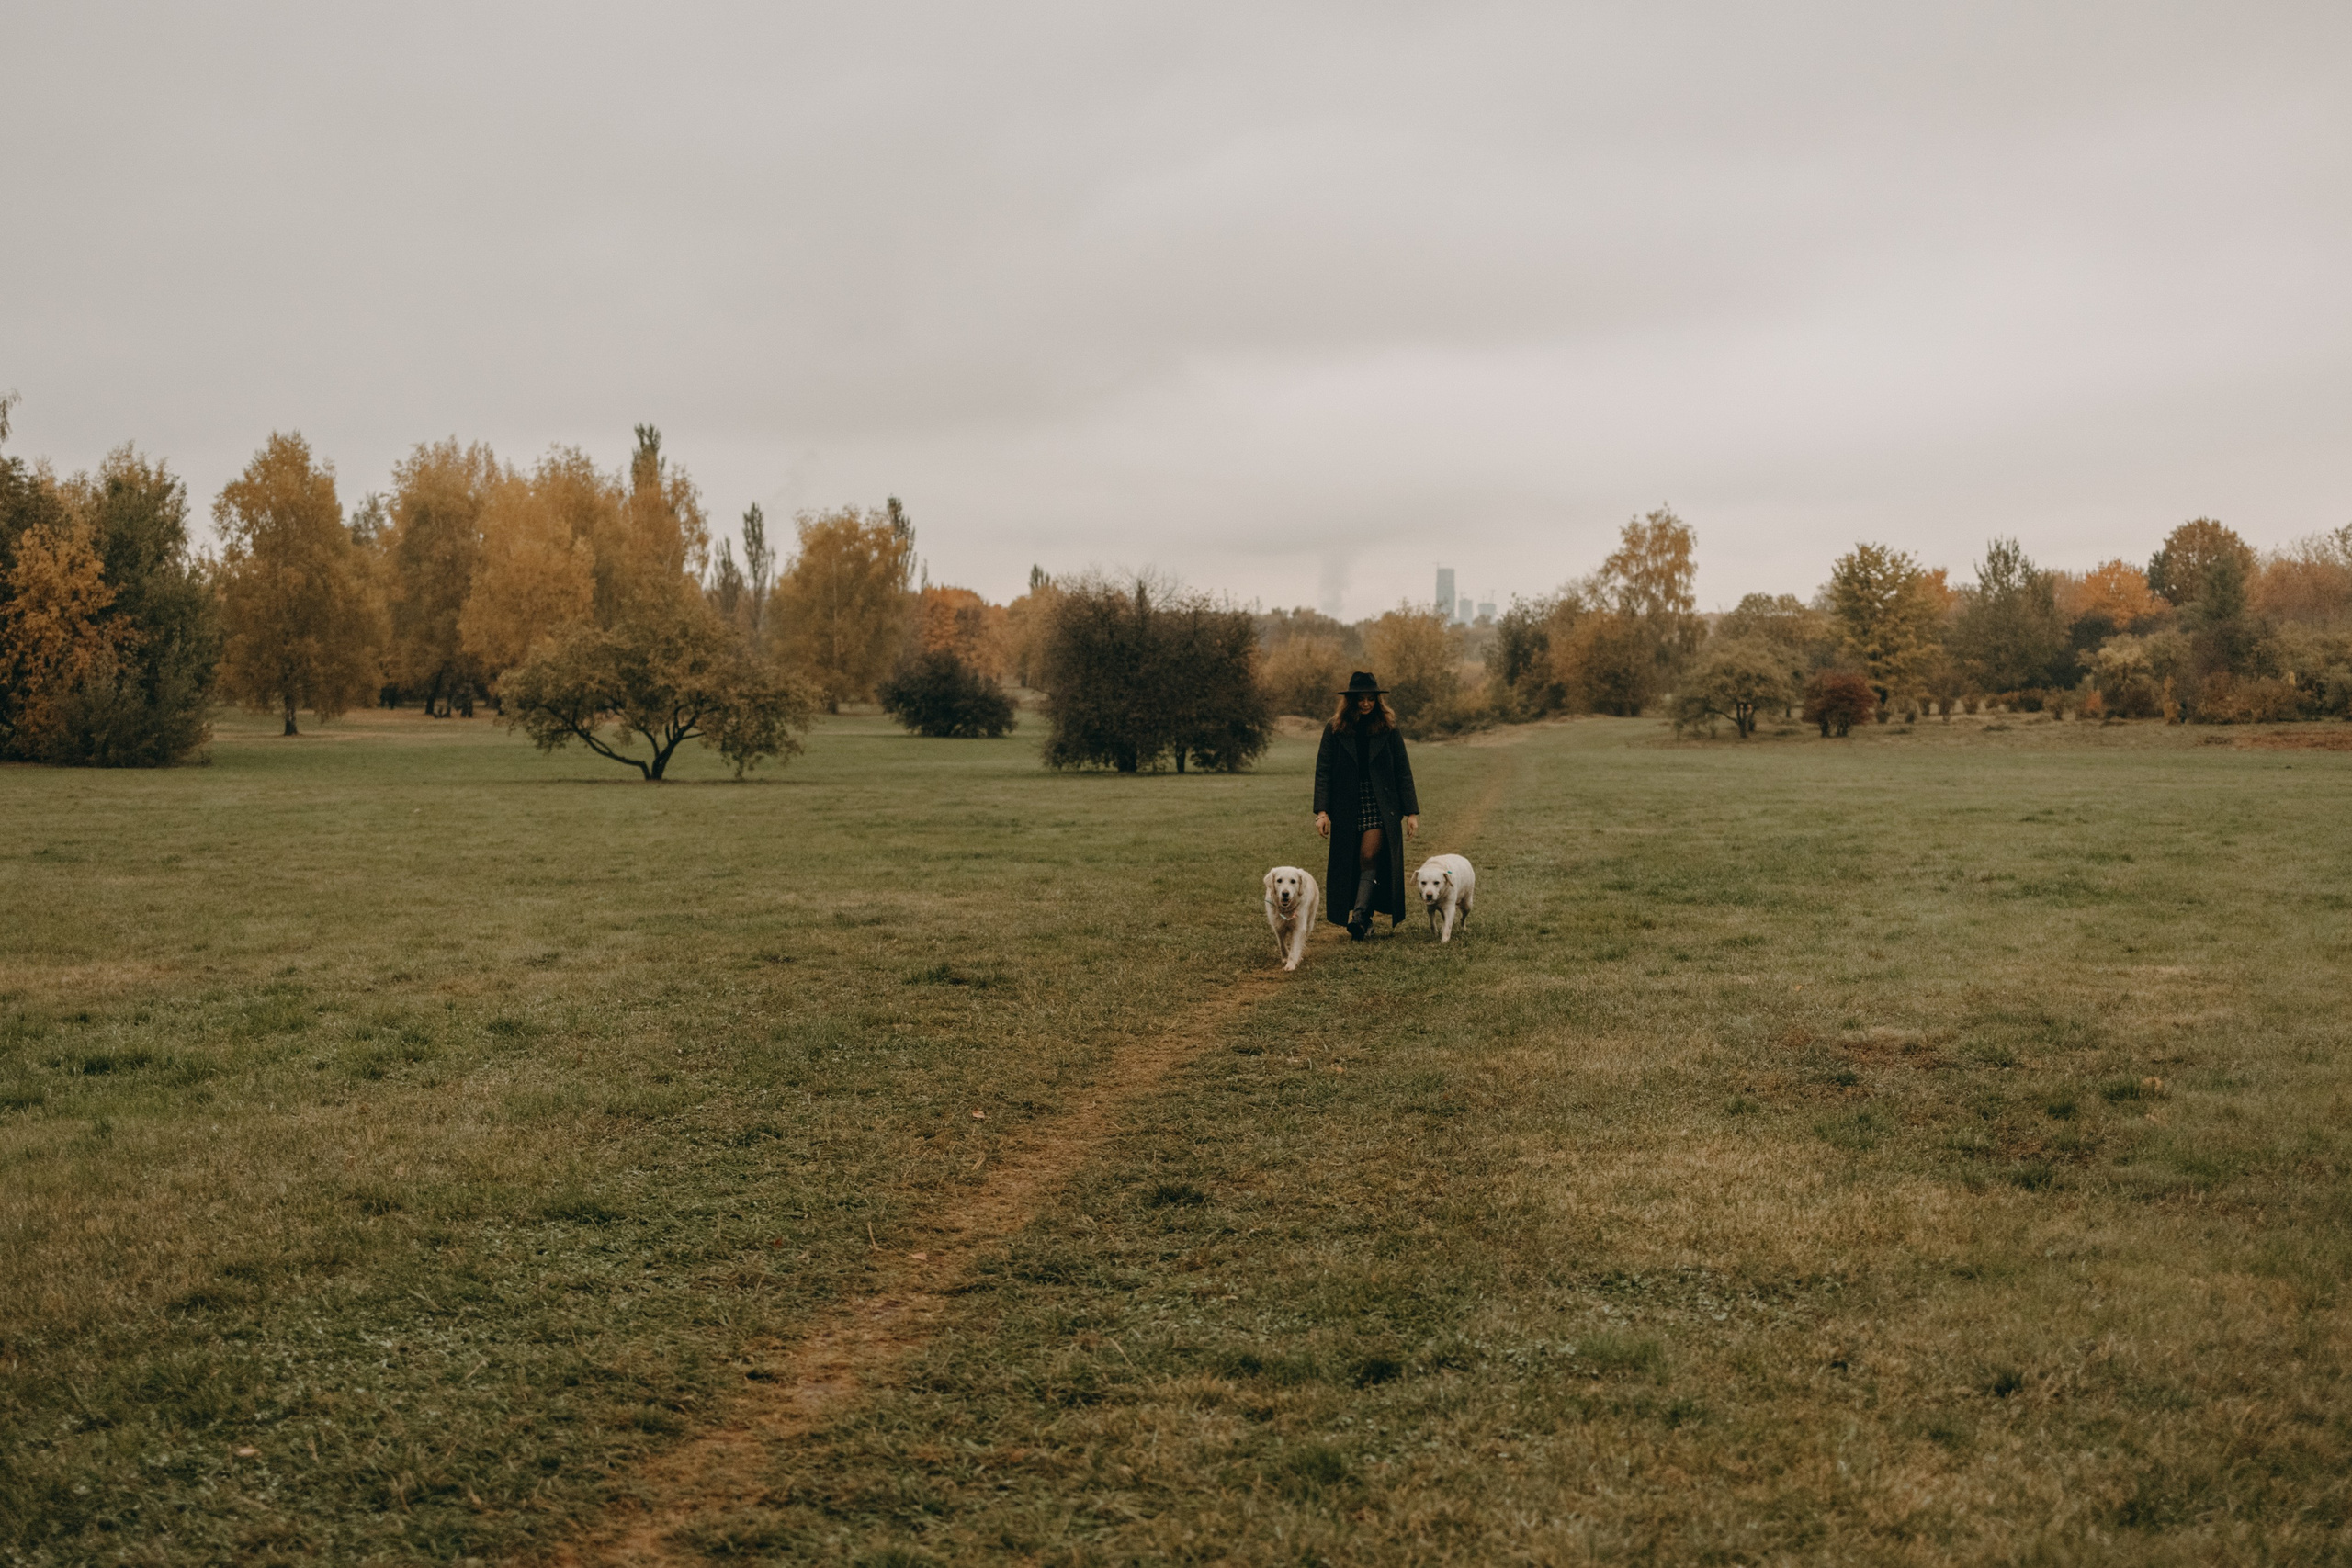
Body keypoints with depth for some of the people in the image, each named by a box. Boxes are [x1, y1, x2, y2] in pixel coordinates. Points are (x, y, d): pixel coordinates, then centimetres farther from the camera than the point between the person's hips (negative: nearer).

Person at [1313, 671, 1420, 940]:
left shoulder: (1388, 729, 2)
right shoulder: (1335, 729, 2)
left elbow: (1403, 773, 4)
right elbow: (1323, 771, 0)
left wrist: (1412, 812, -1)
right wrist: (1322, 811, -9)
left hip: (1380, 806, -2)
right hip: (1346, 807, 2)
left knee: (1369, 857, -17)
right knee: (1349, 865, 5)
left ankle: (1359, 915, -22)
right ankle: (1365, 920, 16)